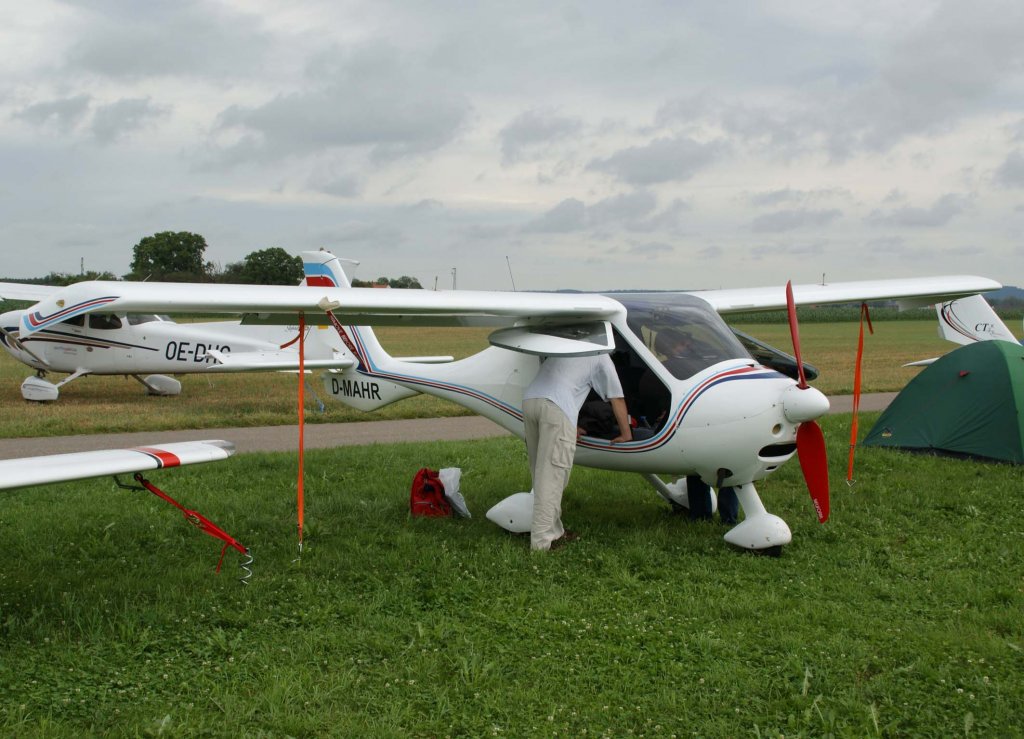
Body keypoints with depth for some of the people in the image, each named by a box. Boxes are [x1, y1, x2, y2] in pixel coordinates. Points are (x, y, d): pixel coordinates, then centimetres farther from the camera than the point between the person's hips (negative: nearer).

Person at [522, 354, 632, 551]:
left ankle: (553, 532, 18)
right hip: (556, 408, -6)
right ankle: (542, 540, -7)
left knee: (541, 473, 14)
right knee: (552, 474, -5)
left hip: (529, 399, 6)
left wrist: (571, 426, 49)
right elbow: (617, 399, 23)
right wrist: (626, 434, 35)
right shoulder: (600, 357, 19)